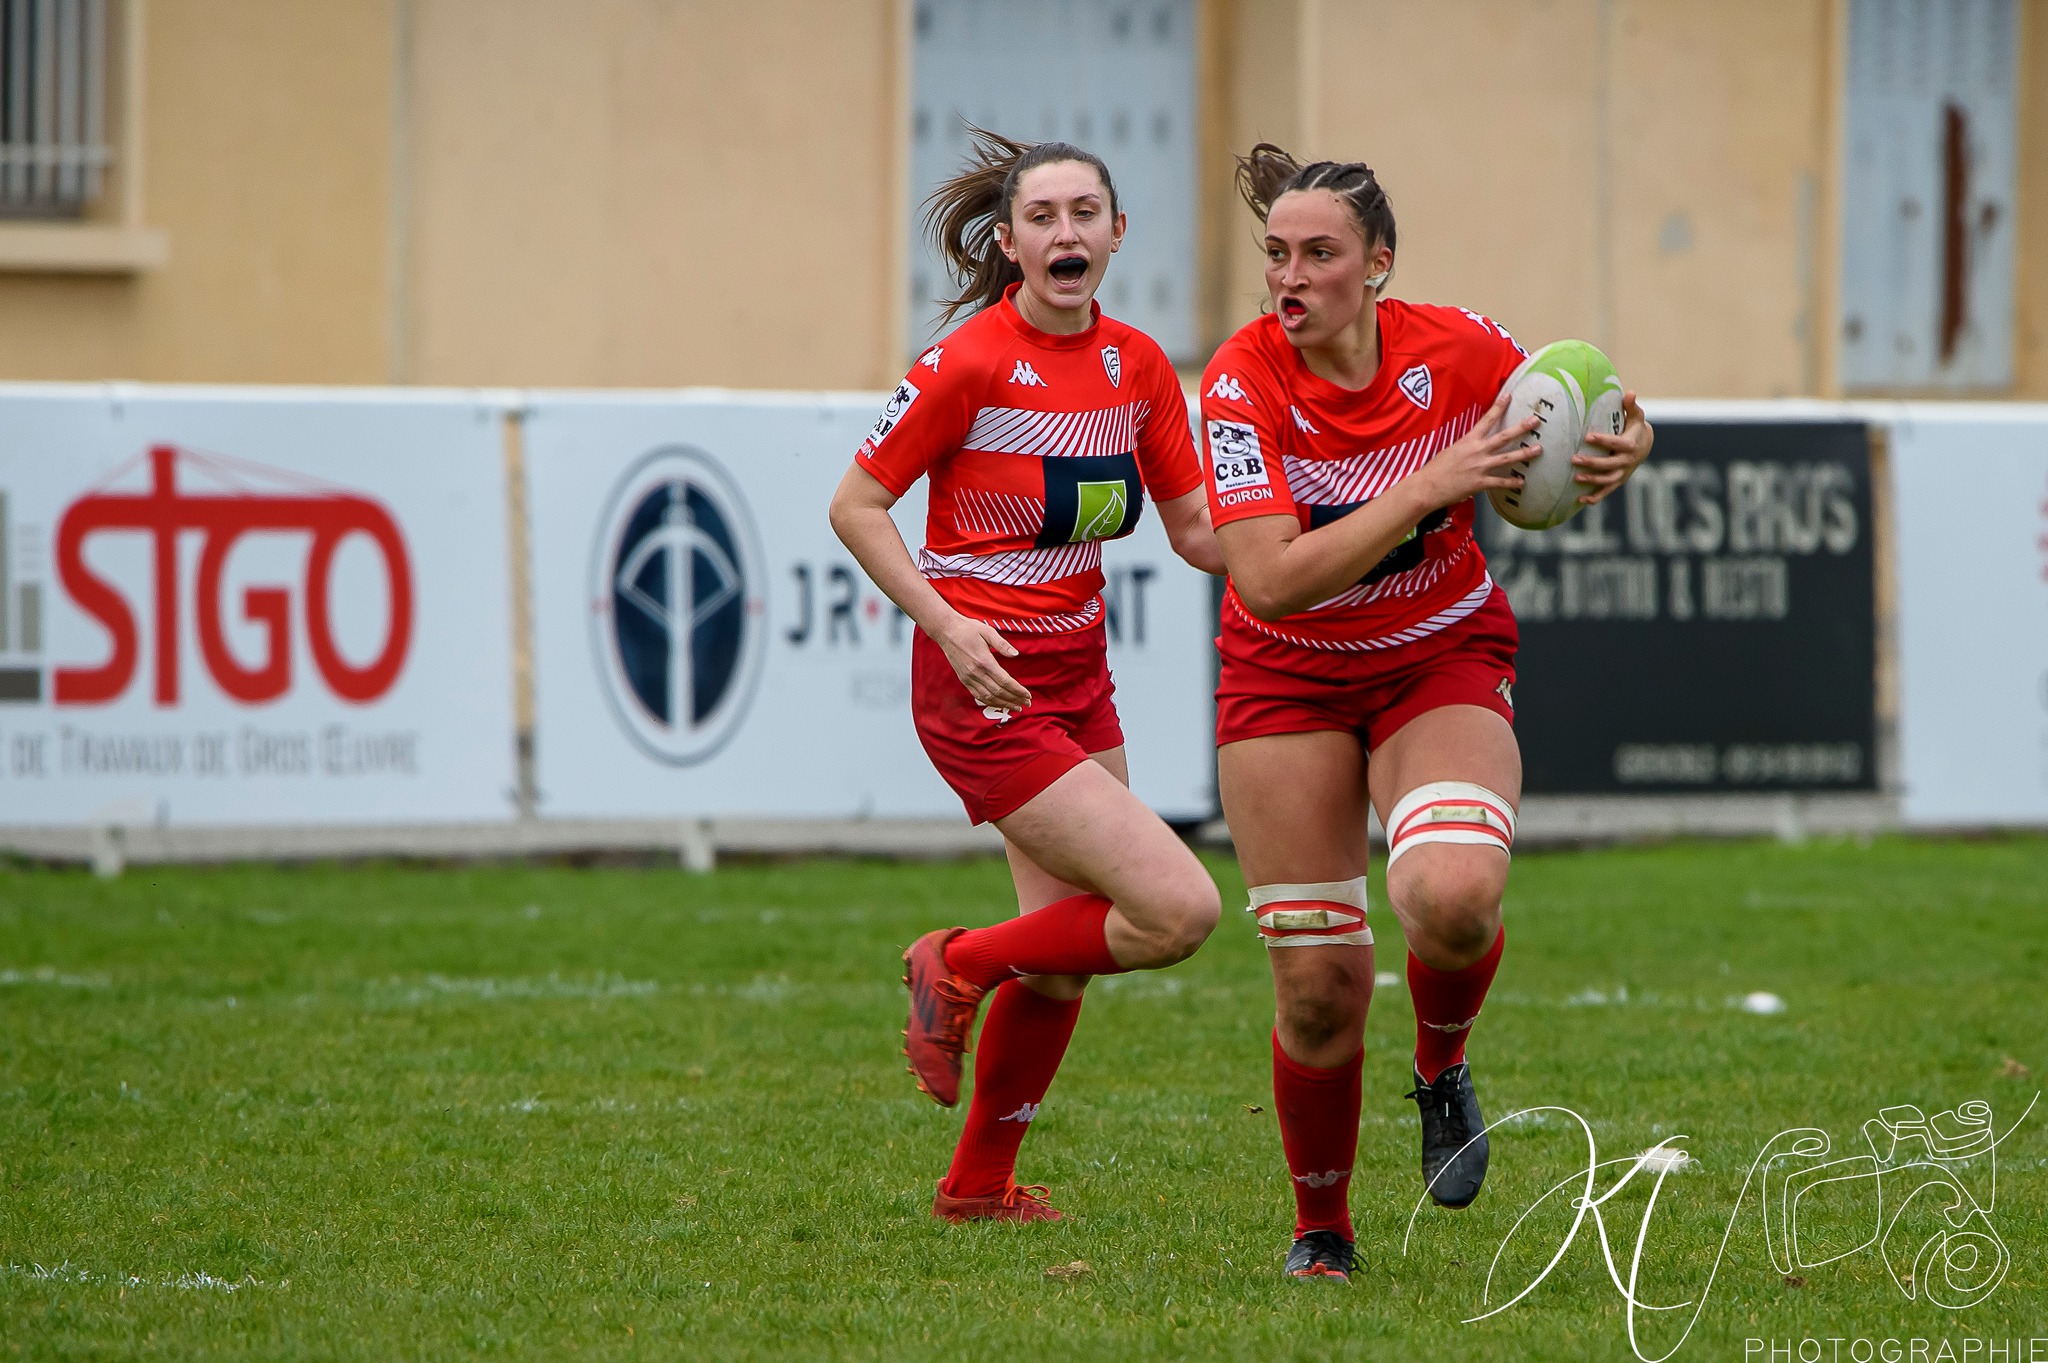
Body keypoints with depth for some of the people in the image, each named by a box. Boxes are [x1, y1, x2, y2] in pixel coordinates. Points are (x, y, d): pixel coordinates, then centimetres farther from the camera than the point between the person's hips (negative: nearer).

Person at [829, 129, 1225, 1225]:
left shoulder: (1136, 366, 4)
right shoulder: (970, 365, -16)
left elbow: (1198, 529, 8)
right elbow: (856, 505, -9)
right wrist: (945, 621, -20)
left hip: (1077, 679, 7)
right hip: (983, 685, -7)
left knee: (1064, 961, 12)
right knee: (1178, 908, -16)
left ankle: (979, 1184, 30)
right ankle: (959, 969, 7)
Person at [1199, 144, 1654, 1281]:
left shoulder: (1456, 350, -16)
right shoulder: (1244, 380, -22)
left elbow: (1564, 439, 5)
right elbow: (1270, 579, -32)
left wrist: (1624, 447, -19)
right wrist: (1432, 485, -36)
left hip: (1442, 662, 0)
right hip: (1288, 677, 0)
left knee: (1452, 899, -30)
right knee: (1319, 985, -3)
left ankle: (1442, 1071, 5)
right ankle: (1321, 1228, 23)